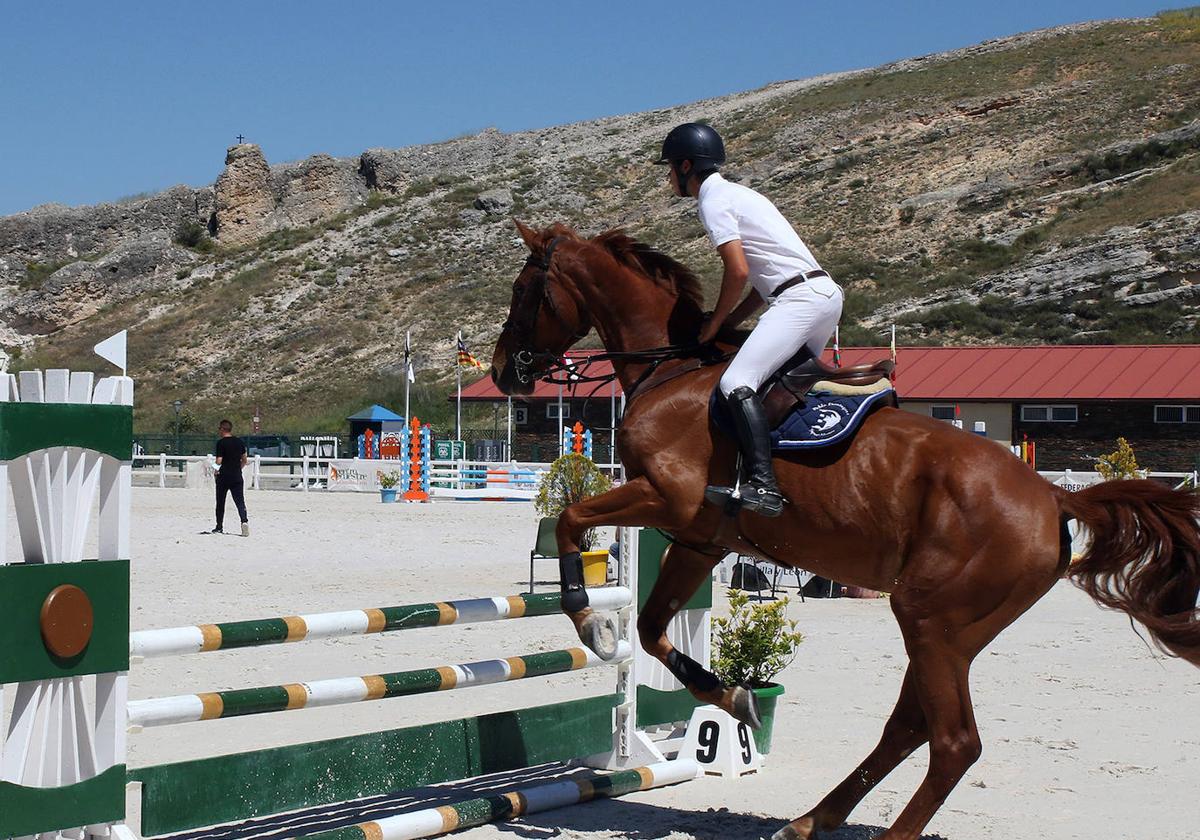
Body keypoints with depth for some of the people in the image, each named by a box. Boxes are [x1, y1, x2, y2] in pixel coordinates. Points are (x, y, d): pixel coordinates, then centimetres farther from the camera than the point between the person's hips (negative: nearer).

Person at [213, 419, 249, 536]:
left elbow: (219, 461, -13)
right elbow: (244, 460, 12)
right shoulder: (239, 442, 6)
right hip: (237, 477, 3)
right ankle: (244, 521, -24)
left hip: (223, 477, -3)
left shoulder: (221, 443, -10)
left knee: (220, 503, 11)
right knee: (240, 501, -2)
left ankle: (219, 527, 18)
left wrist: (216, 470, 5)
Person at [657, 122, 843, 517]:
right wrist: (731, 320, 18)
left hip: (801, 297, -10)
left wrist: (715, 324, 0)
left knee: (736, 383, -20)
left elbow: (738, 270, -13)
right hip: (827, 293, 11)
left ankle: (762, 485, -33)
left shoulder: (714, 201, -4)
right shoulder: (737, 193, 25)